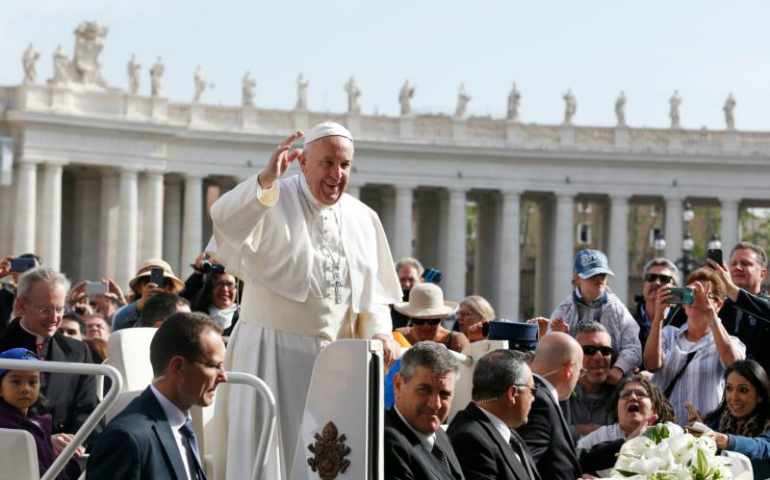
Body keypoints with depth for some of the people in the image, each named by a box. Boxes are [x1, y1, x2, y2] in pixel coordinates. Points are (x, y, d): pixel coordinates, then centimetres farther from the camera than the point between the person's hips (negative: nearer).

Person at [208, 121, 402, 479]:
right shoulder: (273, 201, -5)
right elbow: (225, 219, -26)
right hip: (272, 353, -5)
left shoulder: (362, 218, 10)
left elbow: (373, 292, 14)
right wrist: (266, 180, -43)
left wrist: (379, 333, -6)